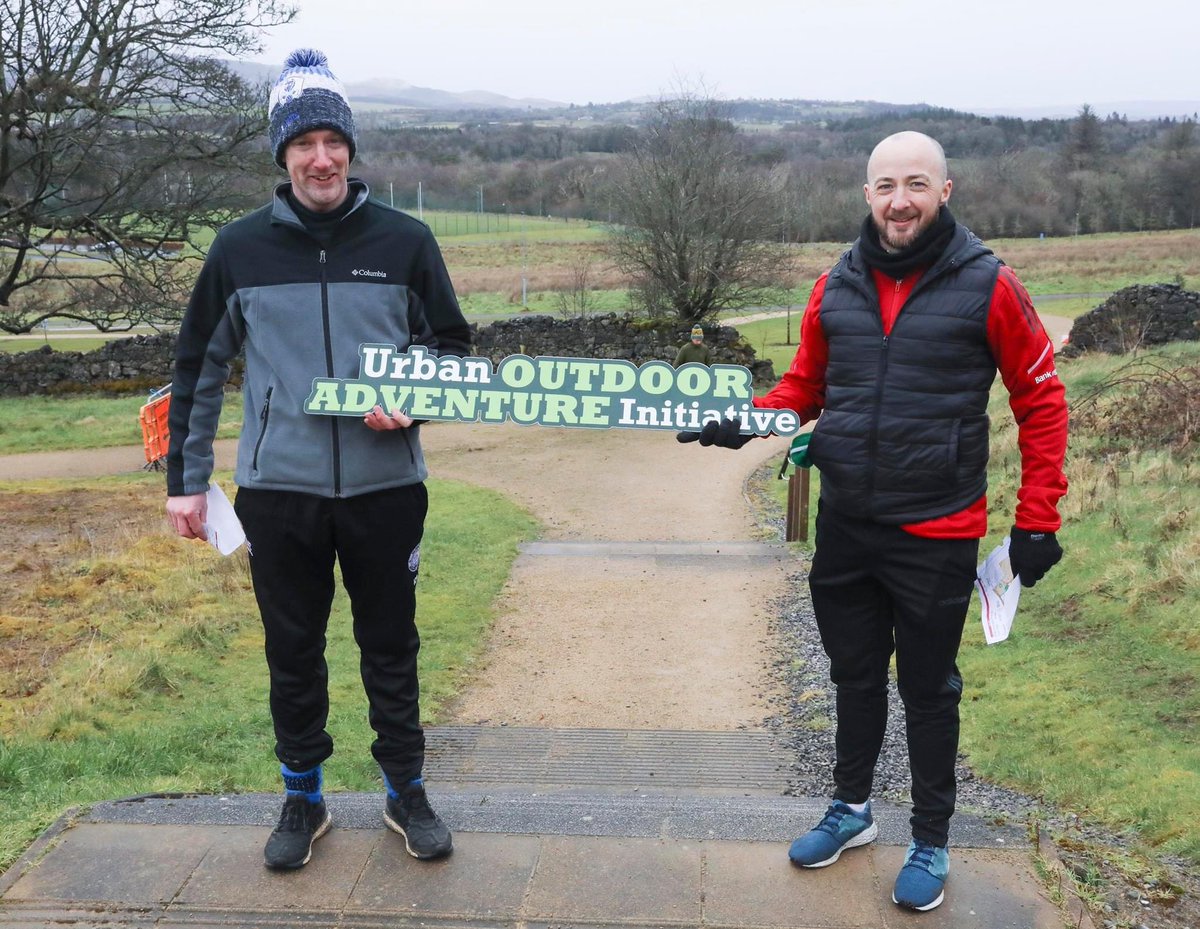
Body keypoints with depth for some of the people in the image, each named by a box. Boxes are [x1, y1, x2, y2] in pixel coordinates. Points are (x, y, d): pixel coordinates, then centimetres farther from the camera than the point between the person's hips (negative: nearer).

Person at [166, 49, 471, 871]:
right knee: (293, 650, 12)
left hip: (386, 487, 0)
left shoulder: (404, 240, -1)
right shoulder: (240, 249, 2)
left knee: (391, 647, 11)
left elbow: (453, 344, 9)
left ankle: (406, 792, 29)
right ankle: (303, 797, 30)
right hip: (278, 489, 1)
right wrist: (186, 479, 8)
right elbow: (200, 368, 9)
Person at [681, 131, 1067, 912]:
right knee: (855, 675, 19)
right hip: (844, 526, 4)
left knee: (928, 690, 11)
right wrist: (746, 423, -8)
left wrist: (1037, 519, -7)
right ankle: (851, 808, 41)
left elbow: (1041, 399, -5)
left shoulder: (987, 285, -10)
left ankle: (932, 842, 30)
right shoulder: (836, 287, 1)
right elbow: (805, 385, 12)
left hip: (936, 534, -4)